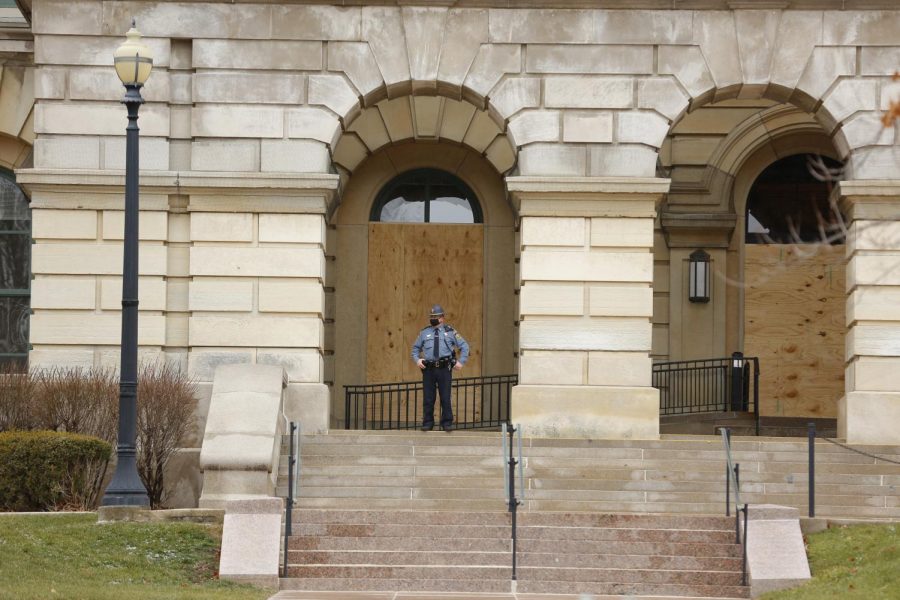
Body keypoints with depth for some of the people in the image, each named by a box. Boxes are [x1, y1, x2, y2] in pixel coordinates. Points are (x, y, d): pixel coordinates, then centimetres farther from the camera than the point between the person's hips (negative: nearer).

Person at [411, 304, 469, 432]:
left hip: (444, 369, -2)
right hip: (428, 369, 2)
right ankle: (427, 423, 10)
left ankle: (447, 423, 6)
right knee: (428, 398, 3)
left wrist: (461, 362, 0)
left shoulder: (450, 332, 7)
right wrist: (417, 360, 4)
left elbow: (464, 346, 10)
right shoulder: (424, 333, 12)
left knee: (445, 398, -2)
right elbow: (415, 348, 22)